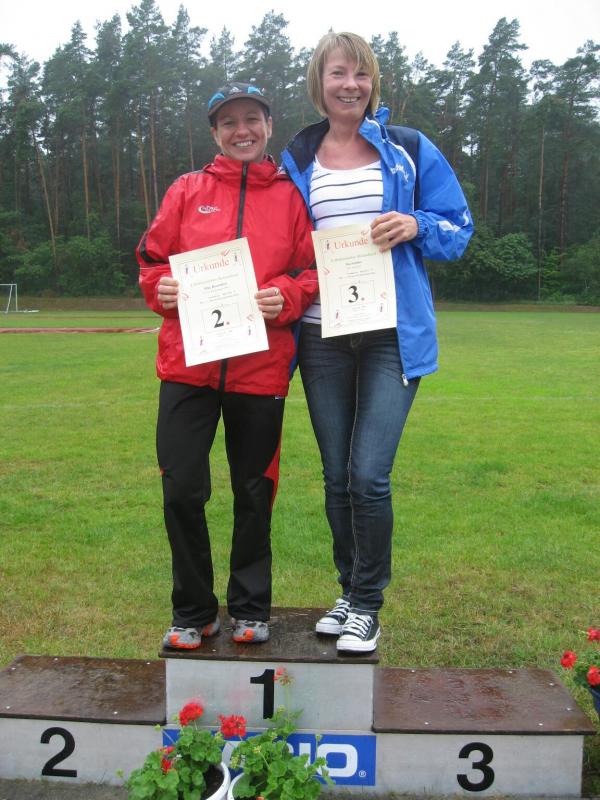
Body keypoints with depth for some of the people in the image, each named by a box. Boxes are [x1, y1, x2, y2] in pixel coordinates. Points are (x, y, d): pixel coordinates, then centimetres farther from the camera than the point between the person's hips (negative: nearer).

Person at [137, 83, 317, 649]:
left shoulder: (290, 197, 9)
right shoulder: (188, 190, 11)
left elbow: (313, 270, 7)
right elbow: (152, 258, 12)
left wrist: (286, 296, -12)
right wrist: (161, 289, -8)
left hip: (261, 368, 0)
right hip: (188, 364, 1)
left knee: (254, 494, 9)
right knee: (181, 491, 0)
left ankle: (250, 608, 27)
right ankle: (193, 612, 20)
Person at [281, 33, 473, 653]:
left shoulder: (409, 150, 4)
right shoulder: (295, 162, 11)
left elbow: (459, 229, 6)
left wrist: (416, 227, -14)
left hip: (393, 334, -3)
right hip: (323, 337, 3)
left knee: (369, 475, -10)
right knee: (337, 477, 9)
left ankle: (368, 605, 9)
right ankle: (350, 592, 28)